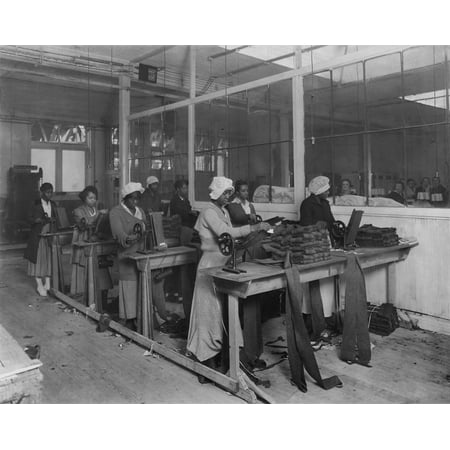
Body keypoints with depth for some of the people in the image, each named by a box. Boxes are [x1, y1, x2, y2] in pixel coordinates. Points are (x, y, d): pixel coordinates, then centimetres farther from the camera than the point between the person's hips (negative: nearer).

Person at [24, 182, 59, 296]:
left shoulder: (53, 205, 10)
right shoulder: (36, 205, -2)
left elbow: (56, 219, 8)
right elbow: (31, 219, -4)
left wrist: (51, 219, -13)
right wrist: (39, 220, -21)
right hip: (38, 236, -4)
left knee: (49, 258, 4)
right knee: (38, 258, -1)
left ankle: (47, 283, 12)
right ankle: (39, 285, 7)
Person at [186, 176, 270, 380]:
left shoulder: (224, 211, 15)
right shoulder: (209, 212, -13)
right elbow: (225, 232, -28)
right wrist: (254, 227, -29)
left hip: (225, 264, 8)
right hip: (211, 265, -8)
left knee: (224, 309, 10)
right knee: (211, 311, -2)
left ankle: (220, 352, 22)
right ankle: (208, 361, 8)